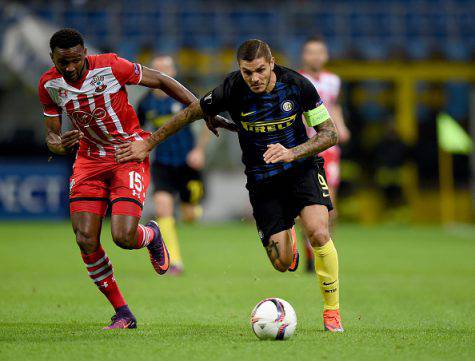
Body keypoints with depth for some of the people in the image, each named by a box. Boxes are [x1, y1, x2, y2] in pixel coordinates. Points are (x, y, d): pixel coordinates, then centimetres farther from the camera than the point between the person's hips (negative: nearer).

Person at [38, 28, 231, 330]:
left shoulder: (110, 67, -19)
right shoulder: (49, 85, -7)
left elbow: (162, 81, -7)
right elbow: (51, 134, 4)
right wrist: (59, 145, -22)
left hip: (130, 155, -4)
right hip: (90, 158, 4)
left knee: (123, 236, -20)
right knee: (86, 241, -10)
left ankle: (151, 235, 20)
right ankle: (122, 313, 6)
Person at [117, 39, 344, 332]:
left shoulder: (297, 85, -15)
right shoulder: (232, 90, -16)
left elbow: (330, 133, -10)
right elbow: (192, 113, -1)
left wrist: (292, 153, -25)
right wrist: (148, 144, 5)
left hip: (301, 168, -1)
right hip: (262, 180, 1)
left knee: (318, 233, -28)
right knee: (282, 263, -8)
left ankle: (332, 310, -7)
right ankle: (286, 239, 33)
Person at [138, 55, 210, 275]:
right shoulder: (146, 103, 0)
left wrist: (199, 149, -11)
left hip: (187, 163, -1)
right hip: (162, 164, 1)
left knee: (189, 216, 5)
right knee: (162, 205, -20)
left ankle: (194, 210, 45)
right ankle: (174, 261, -16)